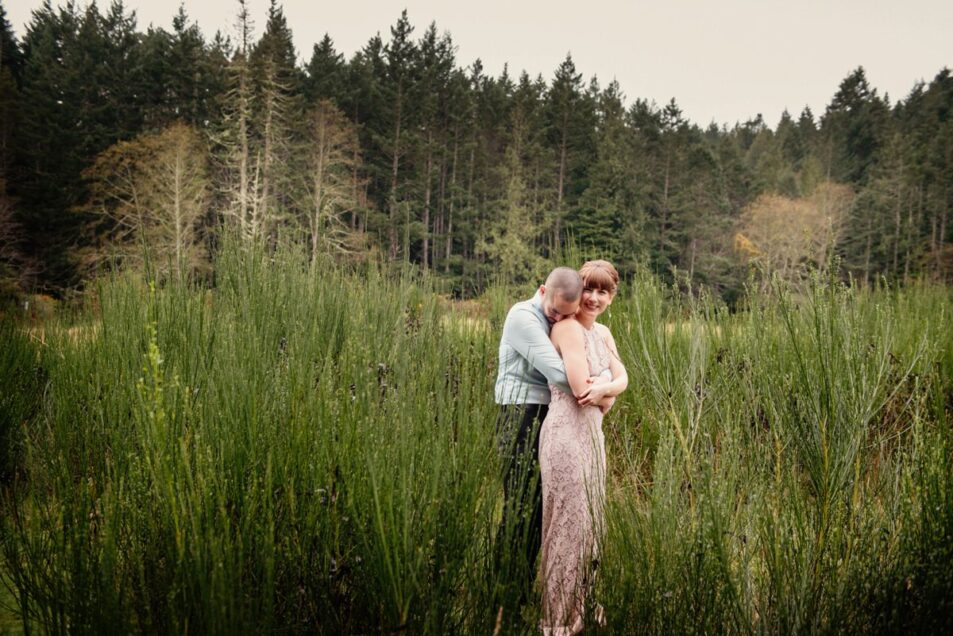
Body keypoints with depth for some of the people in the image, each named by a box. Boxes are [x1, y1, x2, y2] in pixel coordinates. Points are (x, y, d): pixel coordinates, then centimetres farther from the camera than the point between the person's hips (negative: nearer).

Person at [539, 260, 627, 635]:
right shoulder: (568, 327, -13)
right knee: (568, 522, -2)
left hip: (593, 432, 9)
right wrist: (609, 393, 0)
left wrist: (603, 389, -16)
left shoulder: (603, 332, 14)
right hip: (567, 433, -9)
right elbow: (581, 390, -19)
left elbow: (622, 381, 4)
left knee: (590, 520, 15)